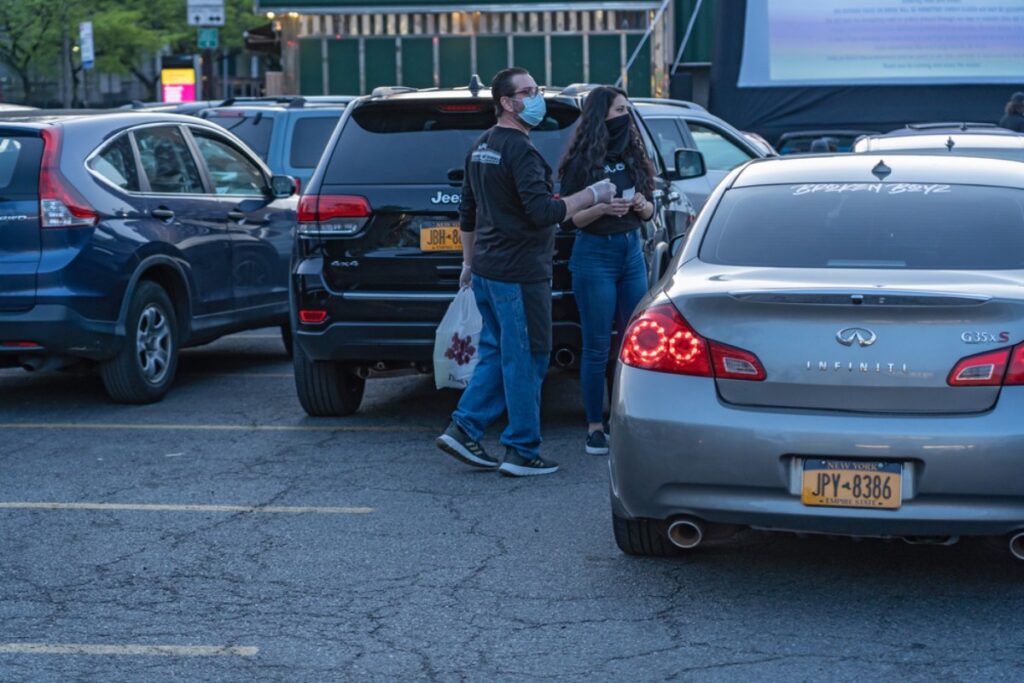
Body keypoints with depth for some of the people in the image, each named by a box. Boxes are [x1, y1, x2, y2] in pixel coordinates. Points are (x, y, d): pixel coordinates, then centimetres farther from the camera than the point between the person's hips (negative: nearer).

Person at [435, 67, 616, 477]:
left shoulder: (481, 148, 14)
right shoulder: (519, 151, -16)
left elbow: (467, 213, 21)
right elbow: (544, 212, -24)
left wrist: (469, 263, 29)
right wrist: (591, 195, -14)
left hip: (487, 270, 9)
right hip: (519, 274, -9)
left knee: (497, 352, 17)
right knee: (525, 360, -2)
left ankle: (464, 429, 13)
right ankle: (522, 452, 4)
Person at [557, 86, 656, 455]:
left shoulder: (633, 157, 8)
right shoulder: (581, 162, -7)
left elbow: (649, 212, 15)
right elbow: (568, 220, -7)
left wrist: (642, 205, -8)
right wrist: (601, 208, -23)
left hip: (632, 251, 5)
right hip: (595, 255, -5)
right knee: (597, 346, -1)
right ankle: (595, 427, 7)